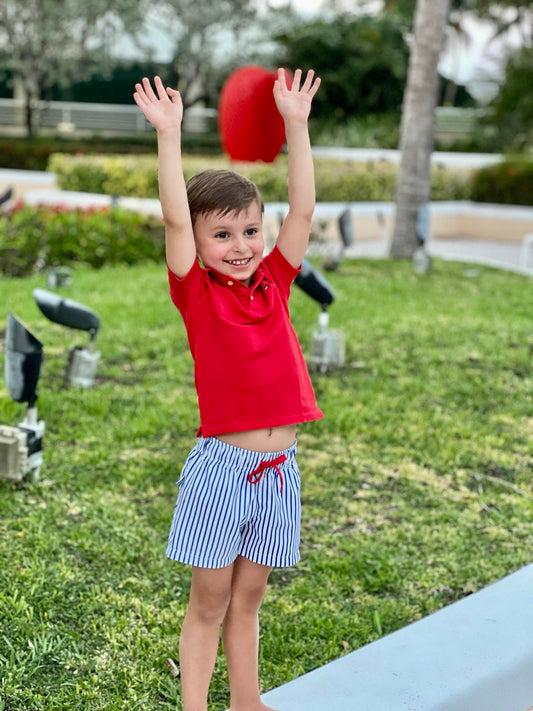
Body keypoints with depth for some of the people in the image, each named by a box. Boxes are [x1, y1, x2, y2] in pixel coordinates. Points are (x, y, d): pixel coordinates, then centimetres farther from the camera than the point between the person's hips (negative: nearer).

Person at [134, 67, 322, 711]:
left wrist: (296, 123, -4)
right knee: (209, 603, 8)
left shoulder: (274, 284, 5)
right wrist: (169, 134, -22)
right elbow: (175, 219, -17)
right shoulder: (196, 293, -5)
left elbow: (303, 208, 1)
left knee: (248, 599, 18)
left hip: (278, 469, 4)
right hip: (221, 466, -4)